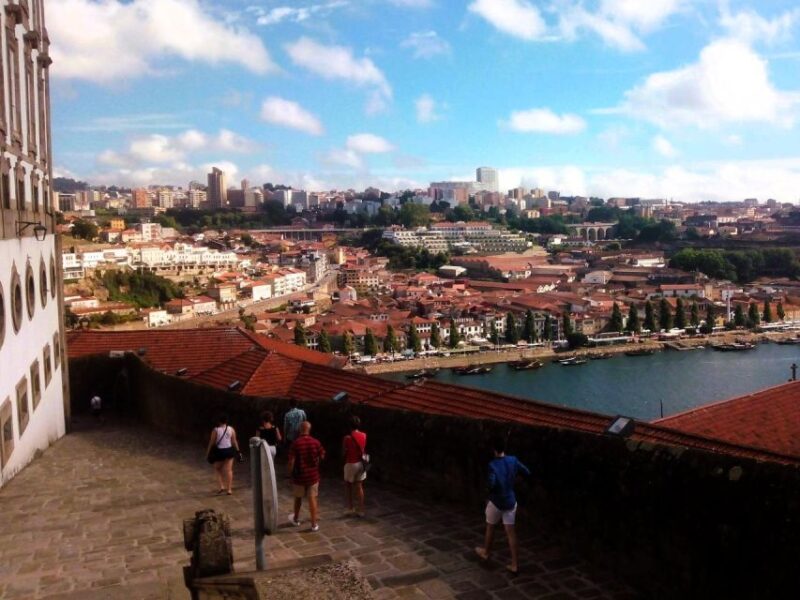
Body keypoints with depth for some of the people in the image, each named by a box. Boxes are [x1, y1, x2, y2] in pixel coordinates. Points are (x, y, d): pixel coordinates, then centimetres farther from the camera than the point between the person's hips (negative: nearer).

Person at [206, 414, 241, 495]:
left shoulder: (215, 430, -11)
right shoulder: (231, 429, -3)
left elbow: (212, 442, -5)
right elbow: (234, 441, 1)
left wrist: (208, 451, 9)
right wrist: (237, 451, 12)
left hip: (219, 451, -2)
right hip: (229, 450, 2)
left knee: (217, 469, 18)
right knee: (229, 470, 7)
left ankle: (222, 486, 9)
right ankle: (229, 489, 8)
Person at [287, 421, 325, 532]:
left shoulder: (296, 443, -15)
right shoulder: (316, 442, -9)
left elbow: (291, 461, -14)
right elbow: (322, 456, 3)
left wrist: (291, 472, 1)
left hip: (299, 476, -1)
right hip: (313, 475, 1)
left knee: (298, 498, 18)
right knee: (312, 499, 6)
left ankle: (296, 519, 37)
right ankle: (314, 524, 8)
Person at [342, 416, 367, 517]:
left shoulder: (348, 438, -18)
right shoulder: (364, 435, -3)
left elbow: (343, 453, -10)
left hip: (351, 464, -4)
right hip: (361, 463, 4)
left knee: (348, 484, 16)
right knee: (359, 487, 12)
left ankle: (350, 508, 16)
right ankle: (361, 510, 14)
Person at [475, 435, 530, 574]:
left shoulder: (493, 465, -20)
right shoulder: (513, 460, -4)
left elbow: (492, 483, -30)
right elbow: (527, 472, 6)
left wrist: (489, 494, -9)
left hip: (496, 501, -4)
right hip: (510, 501, 4)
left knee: (490, 527, 21)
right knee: (511, 532, 7)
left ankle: (485, 552, 42)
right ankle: (515, 565, 7)